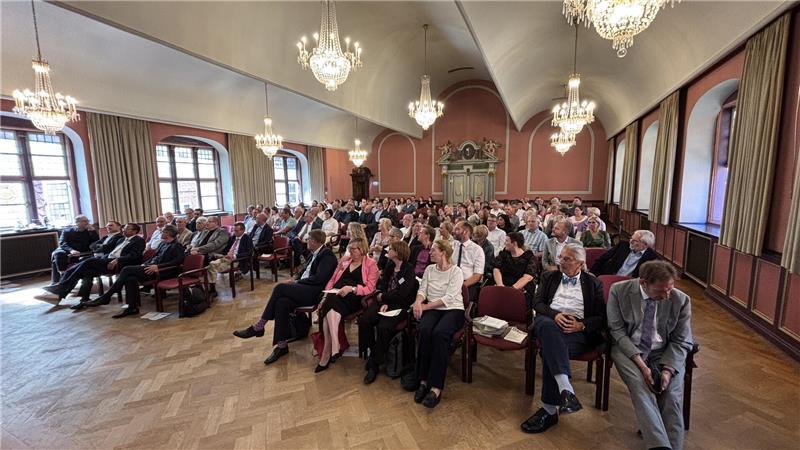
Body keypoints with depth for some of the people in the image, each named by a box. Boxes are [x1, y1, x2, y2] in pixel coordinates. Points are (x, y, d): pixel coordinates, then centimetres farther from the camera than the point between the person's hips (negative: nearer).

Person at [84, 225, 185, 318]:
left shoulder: (177, 246, -6)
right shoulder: (162, 243, 23)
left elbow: (178, 261, -19)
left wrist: (157, 266, -23)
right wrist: (144, 264, 7)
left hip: (160, 271, -8)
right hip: (150, 267, 8)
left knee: (127, 270, -17)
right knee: (130, 278, -20)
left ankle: (105, 297, -6)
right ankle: (132, 307, -15)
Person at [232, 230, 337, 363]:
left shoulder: (327, 255, -10)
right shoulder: (314, 254, 19)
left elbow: (319, 278, -18)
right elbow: (304, 272, 22)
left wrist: (297, 282, -11)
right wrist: (294, 280, 2)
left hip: (315, 292, -8)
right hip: (303, 289, 8)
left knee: (280, 287, -22)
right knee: (282, 302, -21)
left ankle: (258, 327, -9)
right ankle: (281, 346, -15)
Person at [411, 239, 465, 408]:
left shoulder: (456, 271, -4)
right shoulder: (429, 269, 13)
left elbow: (449, 298, -13)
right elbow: (422, 290, 8)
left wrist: (425, 306, -15)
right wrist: (418, 302, -14)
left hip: (453, 309, -3)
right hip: (432, 309, 4)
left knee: (439, 333, -34)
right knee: (424, 330, -30)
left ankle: (436, 387, -30)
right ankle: (423, 380, -20)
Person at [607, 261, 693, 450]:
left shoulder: (681, 300, -5)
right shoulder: (619, 291, -10)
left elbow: (681, 341, 0)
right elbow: (618, 331, -9)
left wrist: (668, 369, -17)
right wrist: (641, 364, -18)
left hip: (666, 352, 2)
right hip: (628, 349, -2)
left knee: (672, 395, -21)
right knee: (641, 388, -26)